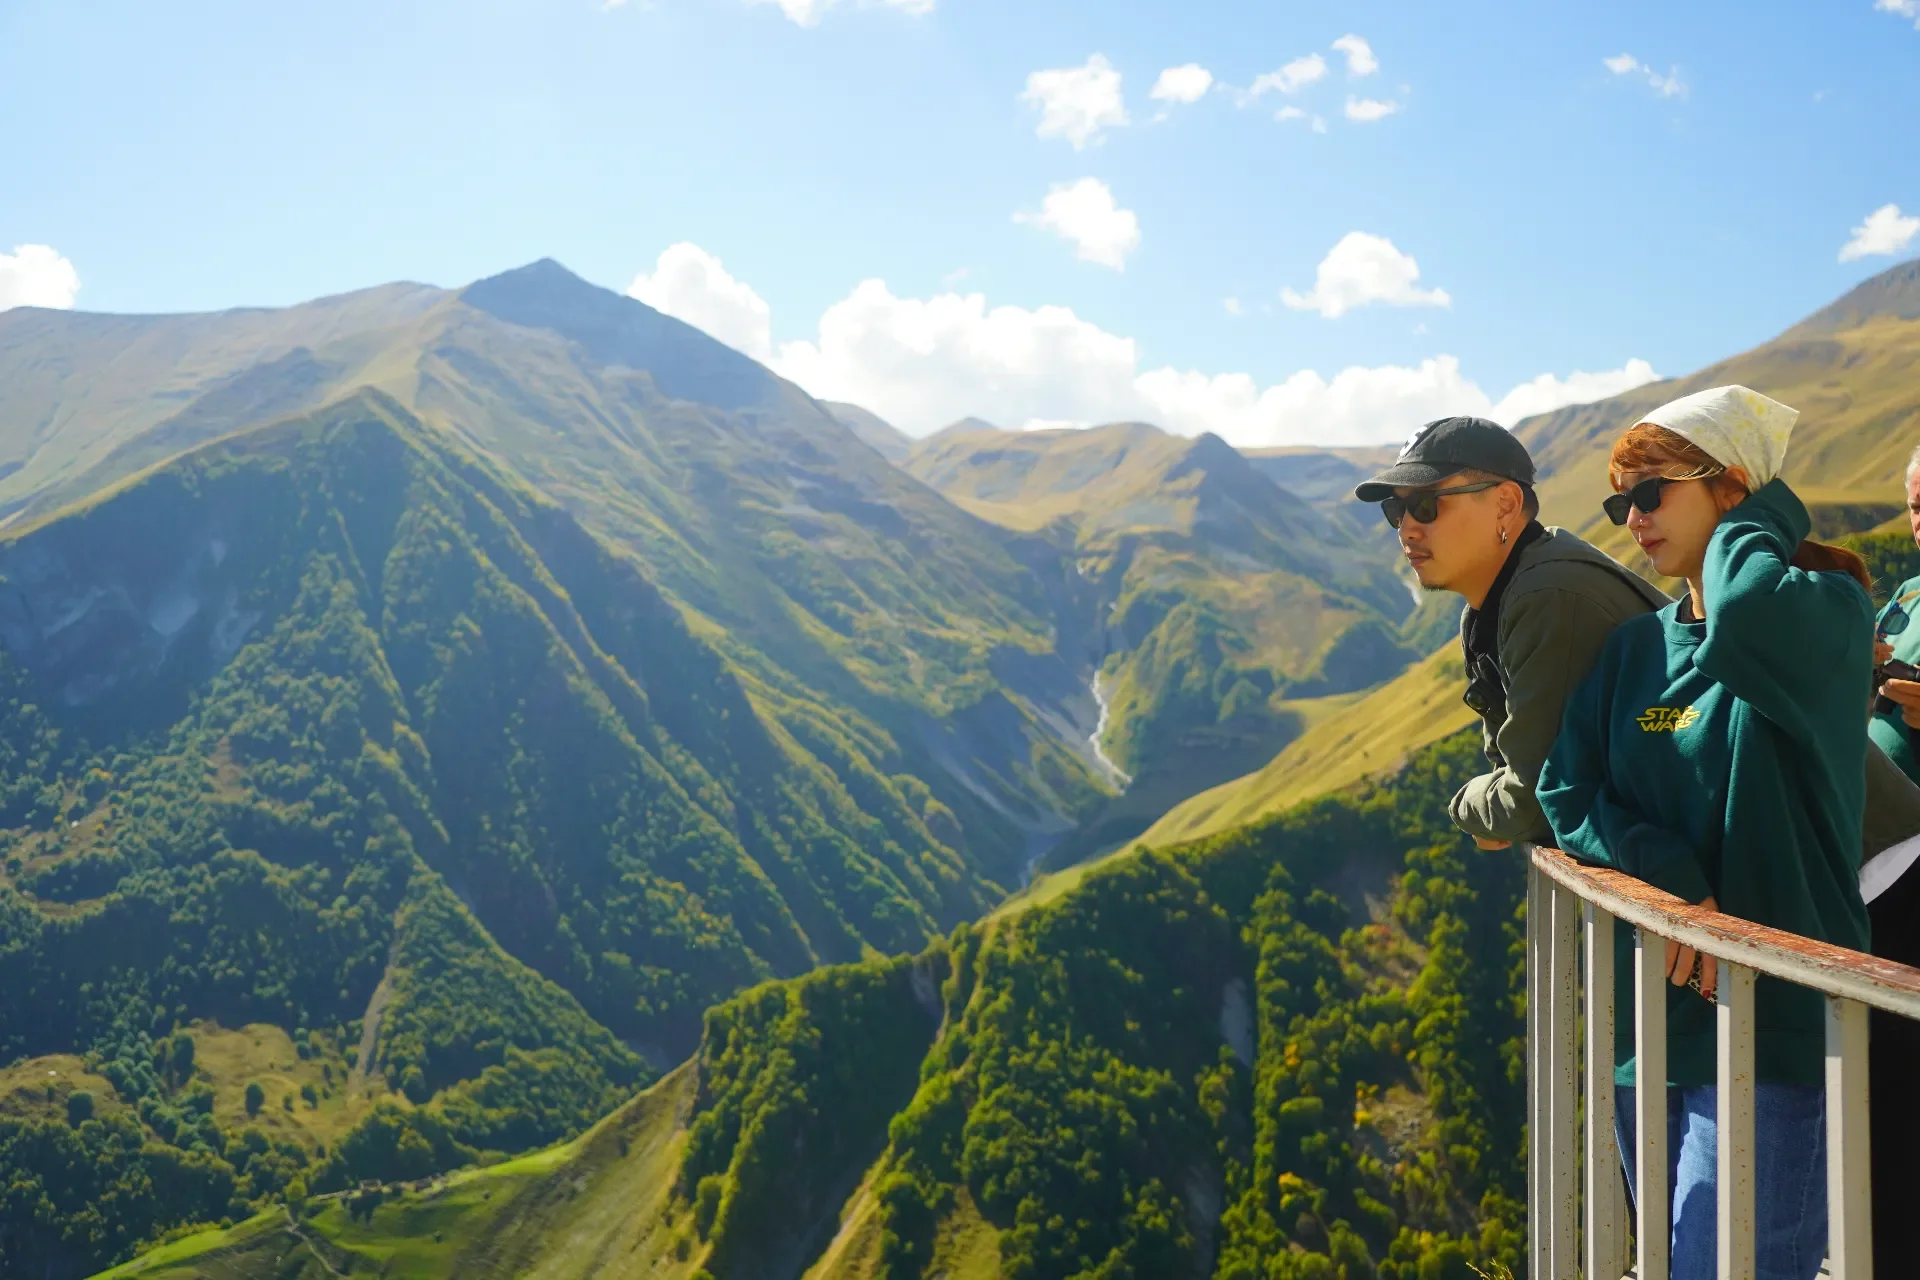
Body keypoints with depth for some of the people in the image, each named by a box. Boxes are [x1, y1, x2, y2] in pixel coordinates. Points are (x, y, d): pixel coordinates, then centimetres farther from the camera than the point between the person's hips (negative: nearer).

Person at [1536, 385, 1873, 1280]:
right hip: (1647, 1028, 7)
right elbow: (1566, 793, 2)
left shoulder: (1827, 612, -7)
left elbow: (1746, 618, -31)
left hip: (1773, 1029, -7)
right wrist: (1672, 880, -15)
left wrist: (1754, 516, -11)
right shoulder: (1633, 649, 11)